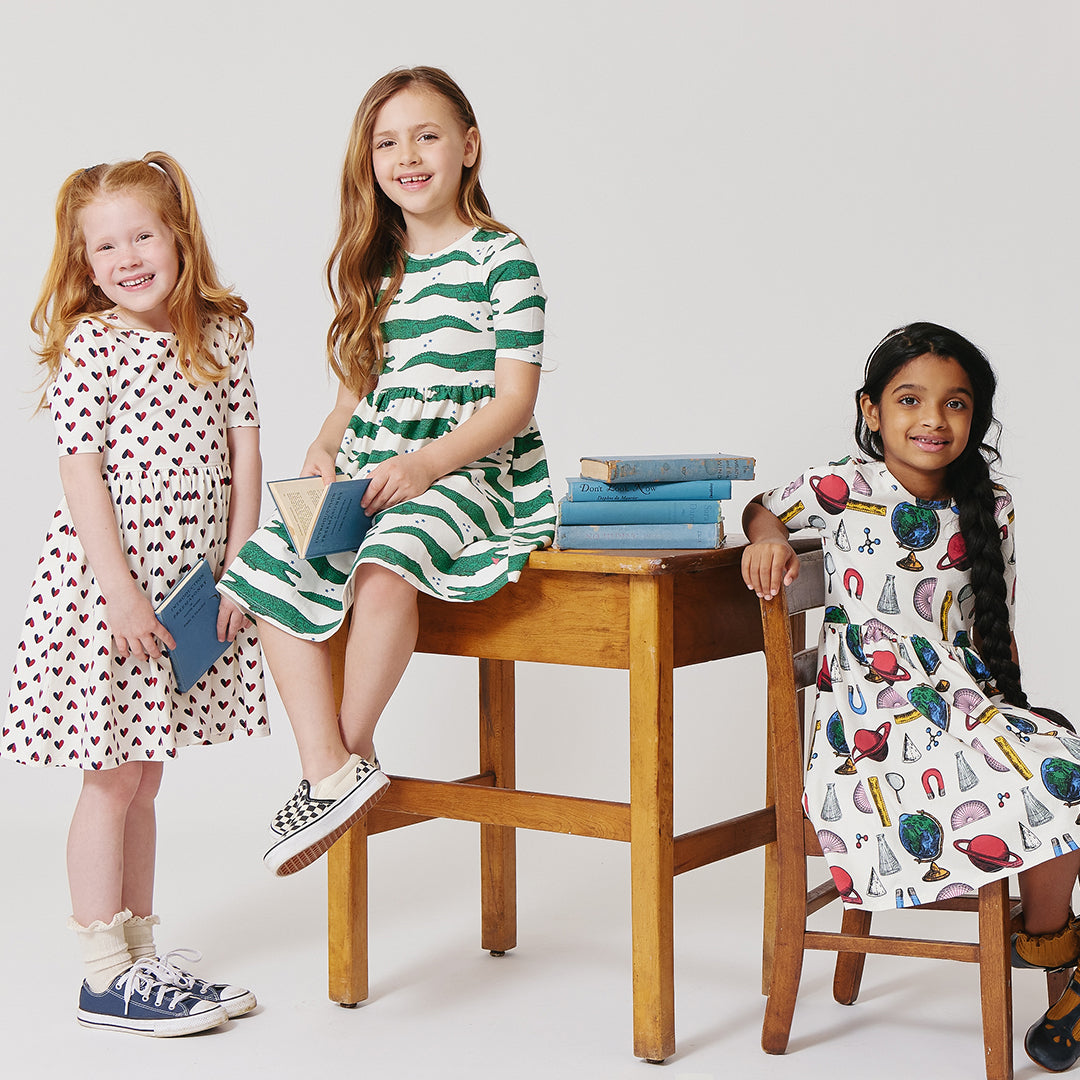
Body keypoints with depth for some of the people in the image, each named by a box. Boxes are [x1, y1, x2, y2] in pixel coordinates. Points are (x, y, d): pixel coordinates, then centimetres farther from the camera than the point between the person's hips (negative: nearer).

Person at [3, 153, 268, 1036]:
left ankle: (142, 955, 24)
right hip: (107, 584, -5)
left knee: (142, 781, 15)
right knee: (112, 782, 1)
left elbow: (243, 451, 5)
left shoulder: (220, 336, 6)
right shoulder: (89, 345, -9)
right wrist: (120, 588, -18)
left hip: (191, 584, 5)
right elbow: (81, 471, -13)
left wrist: (238, 567, -2)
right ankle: (107, 977, 10)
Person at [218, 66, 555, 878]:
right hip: (370, 473, 7)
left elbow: (514, 398, -10)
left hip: (473, 469, -7)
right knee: (273, 566, -15)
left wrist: (428, 463, -22)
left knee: (385, 565, -35)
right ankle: (329, 775, -15)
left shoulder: (500, 258, -4)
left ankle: (353, 748, -12)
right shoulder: (371, 268, 16)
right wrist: (326, 446, 1)